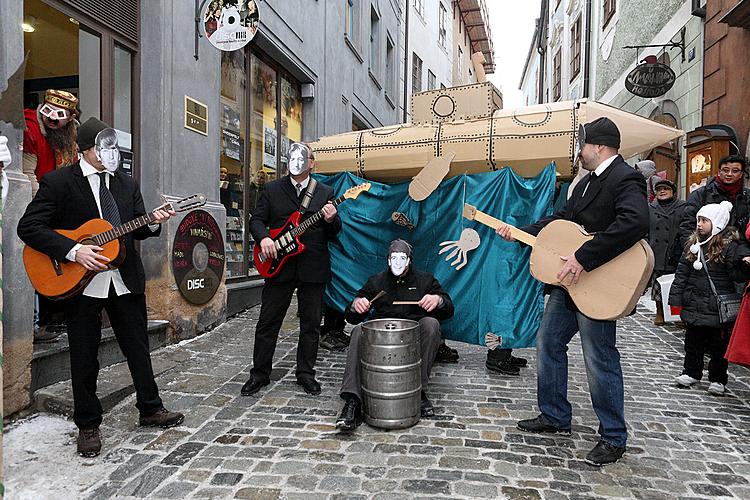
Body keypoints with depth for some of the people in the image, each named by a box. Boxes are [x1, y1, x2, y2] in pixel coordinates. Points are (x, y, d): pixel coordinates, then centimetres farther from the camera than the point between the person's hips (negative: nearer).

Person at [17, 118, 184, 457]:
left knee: (138, 347, 12)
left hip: (126, 279, 4)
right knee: (84, 358, 8)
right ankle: (88, 425, 26)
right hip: (81, 283, -4)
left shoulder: (127, 184, 8)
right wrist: (73, 251, -22)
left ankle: (150, 409, 28)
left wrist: (153, 222, -11)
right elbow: (28, 227, -11)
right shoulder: (58, 182, -7)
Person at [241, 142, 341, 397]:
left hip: (314, 268, 0)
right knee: (268, 323, 6)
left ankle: (306, 373, 23)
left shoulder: (326, 193, 8)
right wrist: (263, 238, -15)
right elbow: (256, 219, 5)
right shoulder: (272, 189, 8)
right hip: (279, 265, 0)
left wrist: (332, 220, -15)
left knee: (311, 325, 8)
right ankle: (260, 373, 21)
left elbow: (334, 233, 8)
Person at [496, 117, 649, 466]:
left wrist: (583, 258, -33)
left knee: (599, 360, 0)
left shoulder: (625, 179, -15)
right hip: (568, 282, 10)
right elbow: (563, 218, 20)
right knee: (548, 344, 14)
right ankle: (554, 417, 31)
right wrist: (520, 233, 11)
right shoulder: (587, 182, 16)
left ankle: (613, 438, 20)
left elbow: (634, 222, -32)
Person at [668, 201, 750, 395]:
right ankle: (691, 372, 29)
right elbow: (682, 272, 9)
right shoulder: (694, 243, 6)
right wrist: (676, 297, 6)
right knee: (693, 342, 15)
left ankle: (718, 379, 20)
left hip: (718, 308, -5)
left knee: (719, 344, 7)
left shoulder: (729, 246, -9)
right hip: (694, 305, 5)